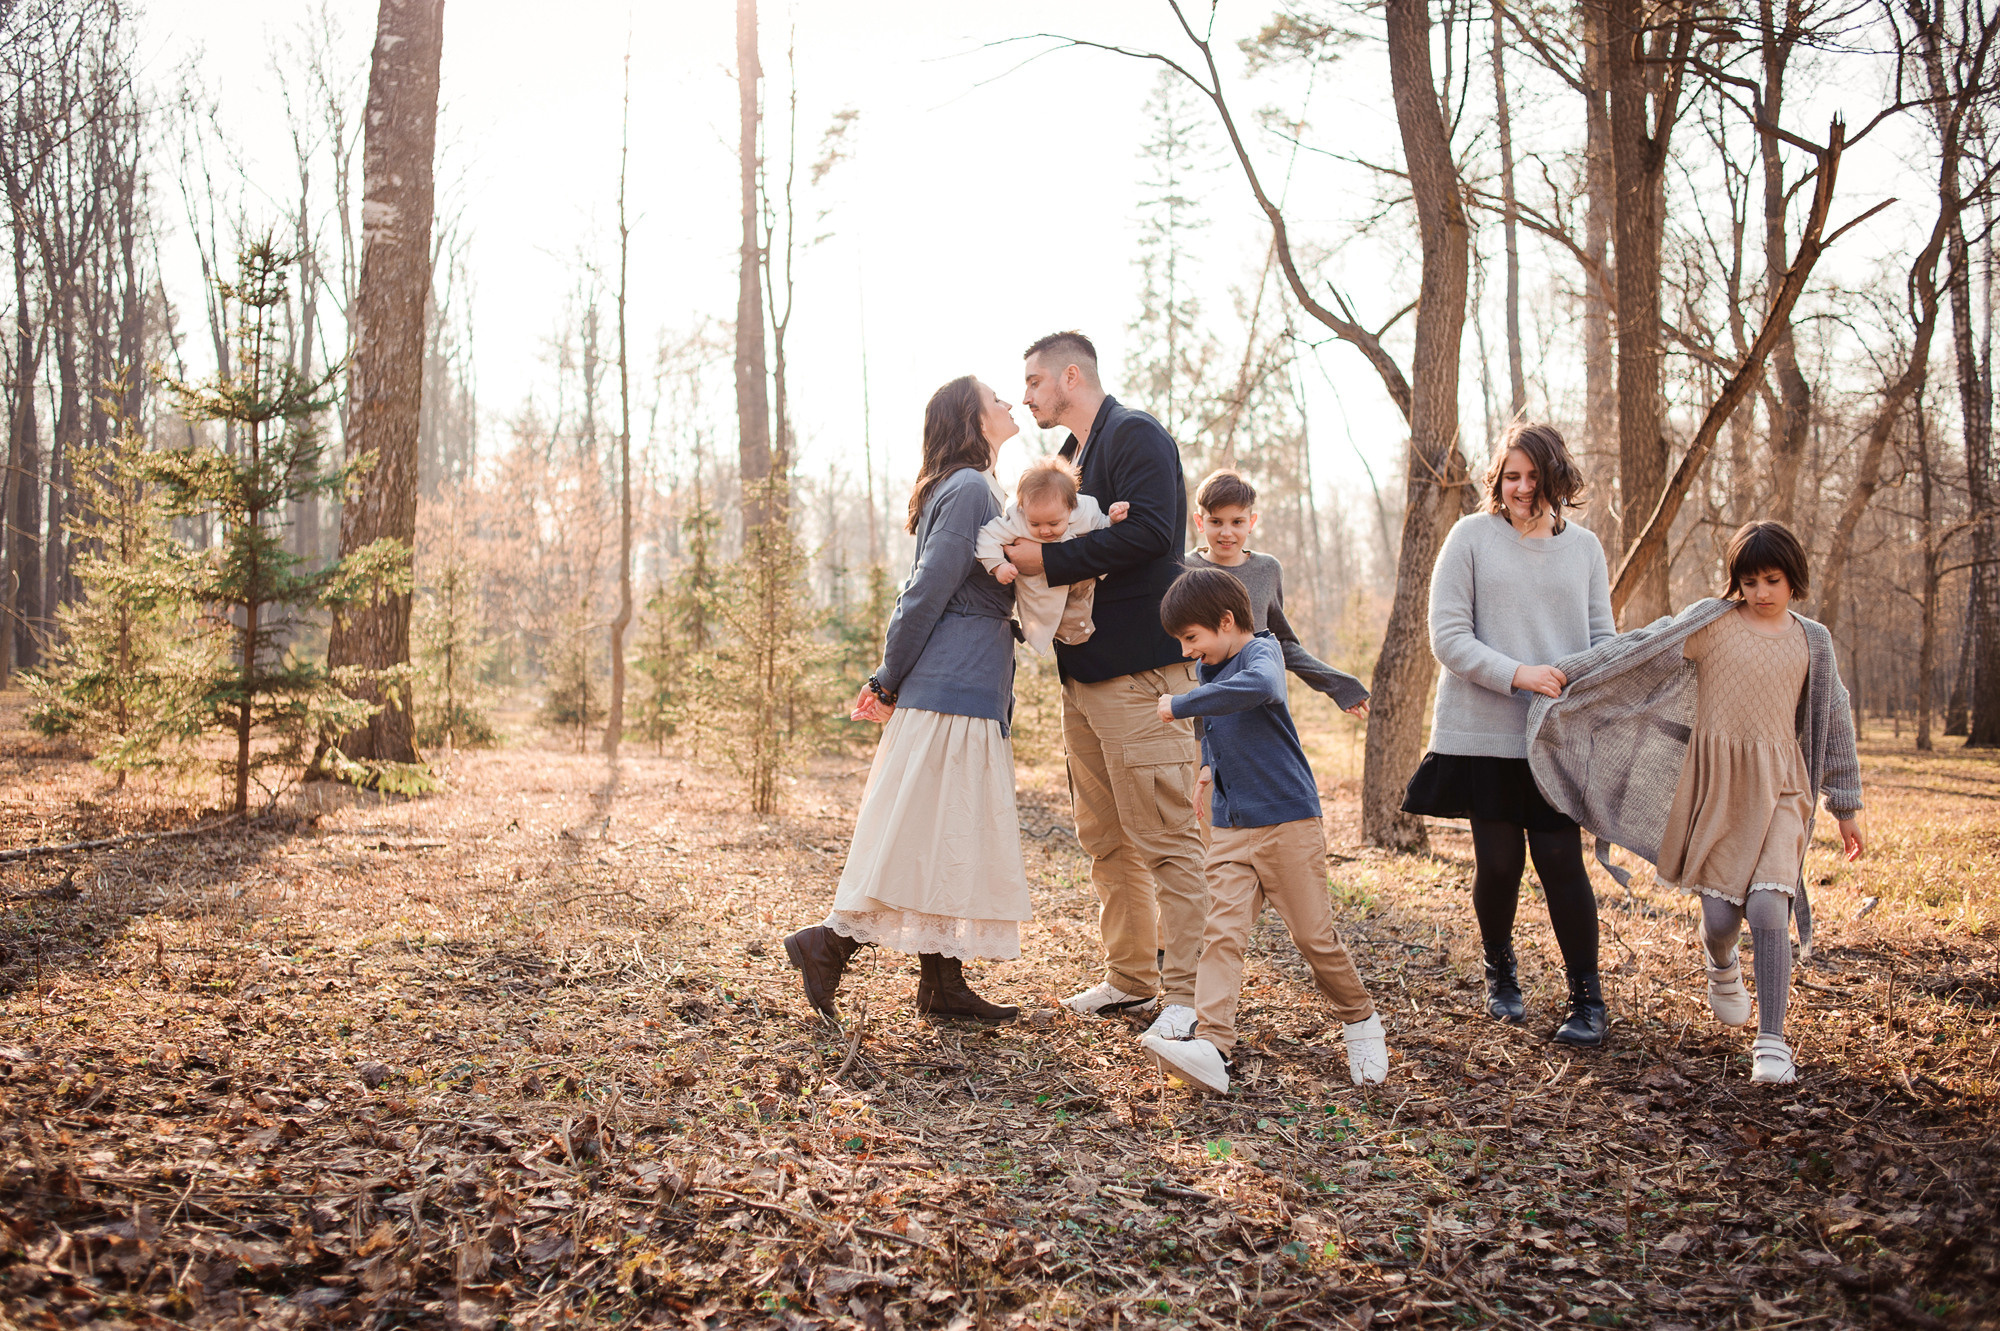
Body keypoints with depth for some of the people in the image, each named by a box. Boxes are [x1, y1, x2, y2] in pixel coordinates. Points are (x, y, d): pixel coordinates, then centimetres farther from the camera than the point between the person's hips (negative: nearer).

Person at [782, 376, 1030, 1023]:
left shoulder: (978, 488, 20)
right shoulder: (970, 489, -11)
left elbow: (921, 595, 19)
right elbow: (926, 594, -14)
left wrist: (888, 679, 11)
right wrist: (888, 684, -8)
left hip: (963, 691, 10)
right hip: (956, 690, -10)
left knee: (954, 840, 10)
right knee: (929, 837, -5)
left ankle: (944, 984, 15)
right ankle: (829, 941, 2)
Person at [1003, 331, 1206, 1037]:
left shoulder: (1135, 435, -8)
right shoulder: (1070, 456, 21)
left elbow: (1147, 531, -22)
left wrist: (1048, 560, -19)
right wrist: (1026, 551, 3)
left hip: (1141, 669, -10)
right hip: (1082, 674, 10)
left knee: (1165, 838, -7)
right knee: (1105, 839, 13)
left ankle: (1188, 995, -1)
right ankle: (1131, 979, 23)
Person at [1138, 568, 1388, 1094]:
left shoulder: (1261, 651, -11)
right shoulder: (1210, 671, 13)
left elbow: (1259, 686, -37)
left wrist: (1180, 704, -30)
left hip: (1288, 820, -7)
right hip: (1230, 829, 7)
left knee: (1314, 935, 3)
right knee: (1222, 933, -8)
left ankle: (1360, 1021, 26)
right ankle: (1212, 1047, -17)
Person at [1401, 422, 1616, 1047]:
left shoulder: (1583, 546, 9)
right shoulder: (1472, 536, 1)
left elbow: (1602, 638, 11)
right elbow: (1448, 637, -5)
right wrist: (1518, 674, -18)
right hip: (1485, 734, -1)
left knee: (1561, 860, -4)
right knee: (1498, 861, 5)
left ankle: (1588, 998, 11)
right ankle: (1499, 972, 31)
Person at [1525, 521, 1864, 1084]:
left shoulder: (1812, 640, 10)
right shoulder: (1712, 620, 2)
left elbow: (1833, 722, 15)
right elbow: (1641, 649, -2)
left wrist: (1847, 806, 17)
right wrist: (1565, 673, -10)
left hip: (1778, 790, 1)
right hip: (1714, 785, -1)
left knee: (1767, 910, -15)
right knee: (1721, 916, 0)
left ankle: (1771, 1041, -4)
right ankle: (1721, 962, 38)